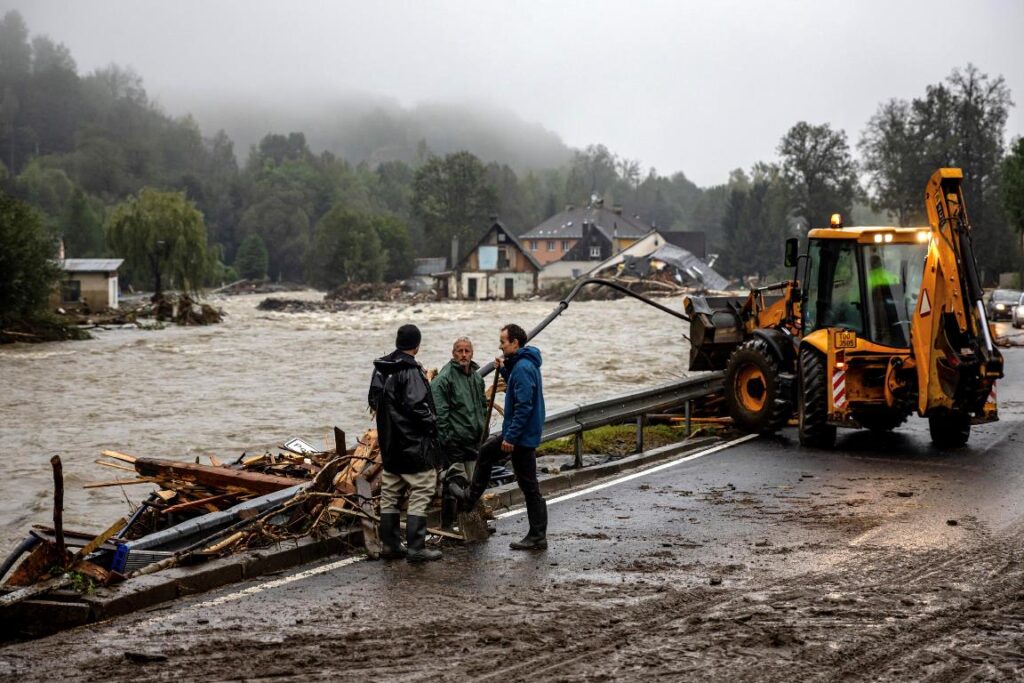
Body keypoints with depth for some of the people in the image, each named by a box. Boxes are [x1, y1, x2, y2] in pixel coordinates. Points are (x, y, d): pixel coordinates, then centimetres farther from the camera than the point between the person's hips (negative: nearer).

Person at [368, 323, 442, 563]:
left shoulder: (380, 369, 8)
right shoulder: (411, 371, -18)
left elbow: (373, 400, 18)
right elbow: (417, 406, -25)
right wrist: (433, 422, -10)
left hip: (389, 444, 8)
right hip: (413, 444, -8)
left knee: (390, 494, 14)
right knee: (420, 493, -3)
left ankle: (390, 545, 19)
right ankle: (416, 547, -5)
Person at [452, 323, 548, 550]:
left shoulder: (523, 367, -21)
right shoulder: (520, 364, 10)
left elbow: (524, 406, -26)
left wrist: (511, 437, -24)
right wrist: (504, 370, 13)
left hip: (523, 437, -10)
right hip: (516, 432, 10)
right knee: (486, 452, 22)